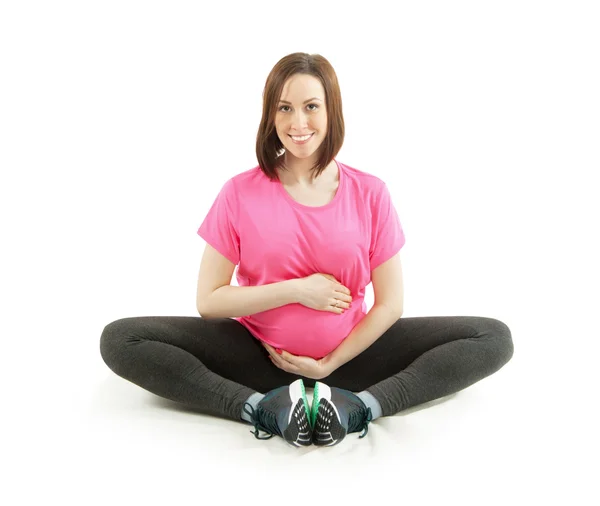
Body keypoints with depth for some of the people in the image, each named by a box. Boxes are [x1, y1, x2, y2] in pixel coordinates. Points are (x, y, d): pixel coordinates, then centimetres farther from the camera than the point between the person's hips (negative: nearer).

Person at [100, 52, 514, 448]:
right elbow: (208, 301, -6)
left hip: (351, 352, 1)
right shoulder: (240, 193, -5)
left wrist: (331, 363, -11)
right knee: (120, 340, -20)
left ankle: (358, 405, -31)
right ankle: (262, 407, -31)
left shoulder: (370, 194, -3)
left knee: (494, 338, -15)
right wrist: (296, 290, -14)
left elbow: (390, 304, -2)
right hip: (258, 353, 0)